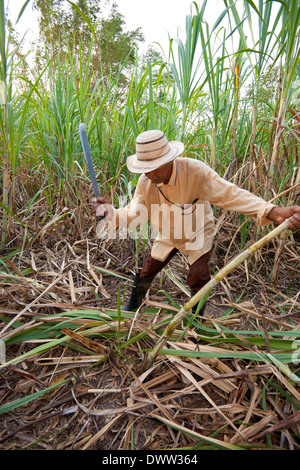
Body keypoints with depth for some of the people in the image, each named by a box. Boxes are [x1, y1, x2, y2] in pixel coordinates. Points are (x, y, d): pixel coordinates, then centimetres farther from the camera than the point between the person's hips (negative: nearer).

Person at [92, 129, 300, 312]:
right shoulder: (145, 183, -21)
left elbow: (230, 194, -38)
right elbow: (133, 214, -20)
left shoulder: (195, 171, -33)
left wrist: (276, 213, -49)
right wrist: (109, 211, -41)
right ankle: (132, 307, 43)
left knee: (198, 279, -10)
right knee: (146, 273, 12)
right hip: (167, 236, 4)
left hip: (197, 233, -3)